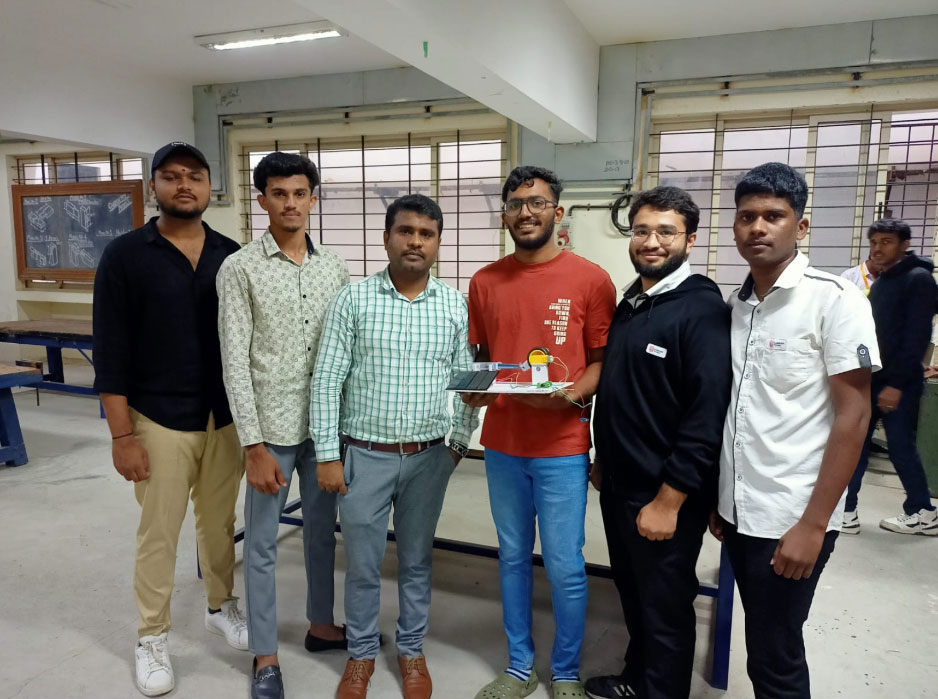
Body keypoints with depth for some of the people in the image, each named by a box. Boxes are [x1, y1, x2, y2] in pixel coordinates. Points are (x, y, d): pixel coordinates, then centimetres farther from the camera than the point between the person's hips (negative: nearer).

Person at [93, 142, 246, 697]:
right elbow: (111, 353, -7)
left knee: (220, 521, 16)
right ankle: (152, 637, 26)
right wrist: (122, 436, -10)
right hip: (160, 420, -3)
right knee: (160, 532, 8)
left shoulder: (233, 256, 3)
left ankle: (222, 607, 37)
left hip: (227, 417, 3)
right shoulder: (125, 255, -5)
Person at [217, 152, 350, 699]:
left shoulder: (334, 267, 4)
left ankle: (322, 625, 39)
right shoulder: (240, 269, -7)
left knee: (322, 531, 18)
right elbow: (235, 361, -10)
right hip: (271, 428, -3)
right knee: (262, 544, 9)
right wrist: (255, 445, -14)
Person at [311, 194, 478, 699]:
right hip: (364, 456, -1)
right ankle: (361, 653, 36)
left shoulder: (455, 306, 0)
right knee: (362, 564, 13)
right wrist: (328, 455, -7)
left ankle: (411, 650, 38)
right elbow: (327, 382, -5)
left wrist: (458, 444, 0)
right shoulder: (353, 300, -6)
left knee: (416, 560, 17)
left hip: (428, 458, 2)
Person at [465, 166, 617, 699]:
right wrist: (475, 390, -7)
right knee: (513, 557, 16)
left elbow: (603, 361, -2)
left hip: (562, 446, -3)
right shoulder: (485, 282, 5)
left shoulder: (591, 280, -5)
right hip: (502, 445, 4)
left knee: (565, 567, 6)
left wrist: (571, 394, -20)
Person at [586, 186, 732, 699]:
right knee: (632, 591, 23)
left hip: (665, 496, -7)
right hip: (618, 485, 8)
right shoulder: (630, 303, 8)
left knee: (665, 607, 11)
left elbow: (708, 415, -21)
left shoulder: (701, 308, -17)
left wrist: (668, 500, -20)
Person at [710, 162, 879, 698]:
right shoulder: (736, 305, 6)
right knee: (764, 646, 20)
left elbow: (854, 415, -14)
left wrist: (813, 523, -16)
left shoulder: (834, 298, -11)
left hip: (791, 519, -6)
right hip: (738, 511, 6)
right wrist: (718, 497, 12)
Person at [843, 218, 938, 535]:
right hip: (872, 379, 8)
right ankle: (845, 511, 9)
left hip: (899, 383, -8)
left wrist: (897, 383, -21)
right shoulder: (882, 281, 15)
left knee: (901, 447, 2)